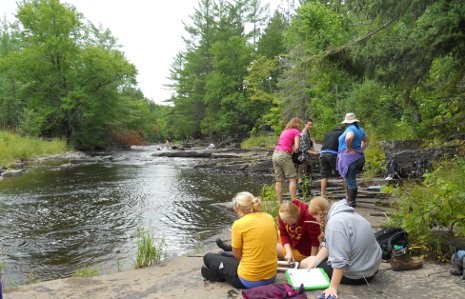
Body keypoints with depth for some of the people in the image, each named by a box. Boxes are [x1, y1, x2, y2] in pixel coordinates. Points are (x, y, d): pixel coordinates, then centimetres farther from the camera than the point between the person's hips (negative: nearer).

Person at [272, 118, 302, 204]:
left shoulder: (284, 131, 25)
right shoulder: (296, 132, 3)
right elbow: (296, 147, -7)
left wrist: (291, 151, 10)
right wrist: (295, 151, 11)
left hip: (275, 154, 7)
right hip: (284, 154, -7)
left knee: (279, 180, 6)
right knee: (292, 179, -4)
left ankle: (280, 203, 6)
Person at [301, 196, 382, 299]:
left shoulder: (335, 222, -26)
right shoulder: (343, 213, 5)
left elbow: (340, 262, -30)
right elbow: (329, 246, 7)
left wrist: (333, 287, -24)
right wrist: (314, 262, -2)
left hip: (356, 274, -9)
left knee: (305, 263, 6)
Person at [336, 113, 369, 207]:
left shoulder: (351, 129, -14)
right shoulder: (360, 129, 15)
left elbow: (349, 138, -36)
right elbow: (366, 140, 31)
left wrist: (349, 148, -21)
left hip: (349, 157, -9)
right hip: (358, 156, 9)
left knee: (350, 180, -4)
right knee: (351, 179, 19)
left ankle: (351, 202, 0)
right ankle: (351, 199, 25)